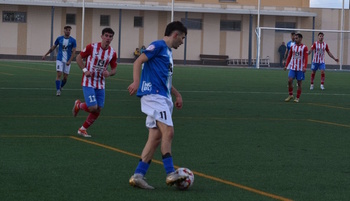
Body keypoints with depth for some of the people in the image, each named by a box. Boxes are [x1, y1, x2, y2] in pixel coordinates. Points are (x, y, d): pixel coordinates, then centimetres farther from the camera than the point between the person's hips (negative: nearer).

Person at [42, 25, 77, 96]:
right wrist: (45, 55, 12)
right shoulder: (59, 38, 2)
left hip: (67, 61, 0)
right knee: (59, 74, -13)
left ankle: (60, 87, 29)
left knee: (65, 77, 3)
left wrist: (69, 61, -17)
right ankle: (58, 90, -8)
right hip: (60, 60, 0)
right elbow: (53, 47, 13)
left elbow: (73, 52, -5)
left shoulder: (73, 40, -2)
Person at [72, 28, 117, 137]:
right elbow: (79, 57, 0)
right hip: (88, 82, -5)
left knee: (98, 110, 3)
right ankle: (78, 105, 18)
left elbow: (114, 69, 8)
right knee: (93, 108, -16)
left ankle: (83, 129, 23)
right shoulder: (92, 47, -12)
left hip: (100, 84, 5)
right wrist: (84, 70, -14)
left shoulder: (112, 53, -1)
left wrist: (109, 73, -15)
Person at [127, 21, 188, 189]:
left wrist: (177, 94, 29)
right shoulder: (158, 46, -5)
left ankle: (138, 175, 4)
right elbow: (139, 61, -15)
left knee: (156, 137, 5)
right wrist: (136, 82, -29)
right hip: (153, 95, -10)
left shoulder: (168, 51, 24)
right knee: (168, 131, -16)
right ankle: (170, 174, -16)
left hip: (162, 98, 10)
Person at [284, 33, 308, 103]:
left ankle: (297, 98, 11)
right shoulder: (292, 47, 8)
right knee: (289, 80, -9)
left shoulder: (304, 47, -4)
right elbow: (289, 56, 13)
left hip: (300, 68, -3)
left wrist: (305, 67, -18)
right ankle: (290, 95, 8)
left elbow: (305, 58, -9)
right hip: (292, 67, 3)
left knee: (299, 83, 2)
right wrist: (286, 65, 7)